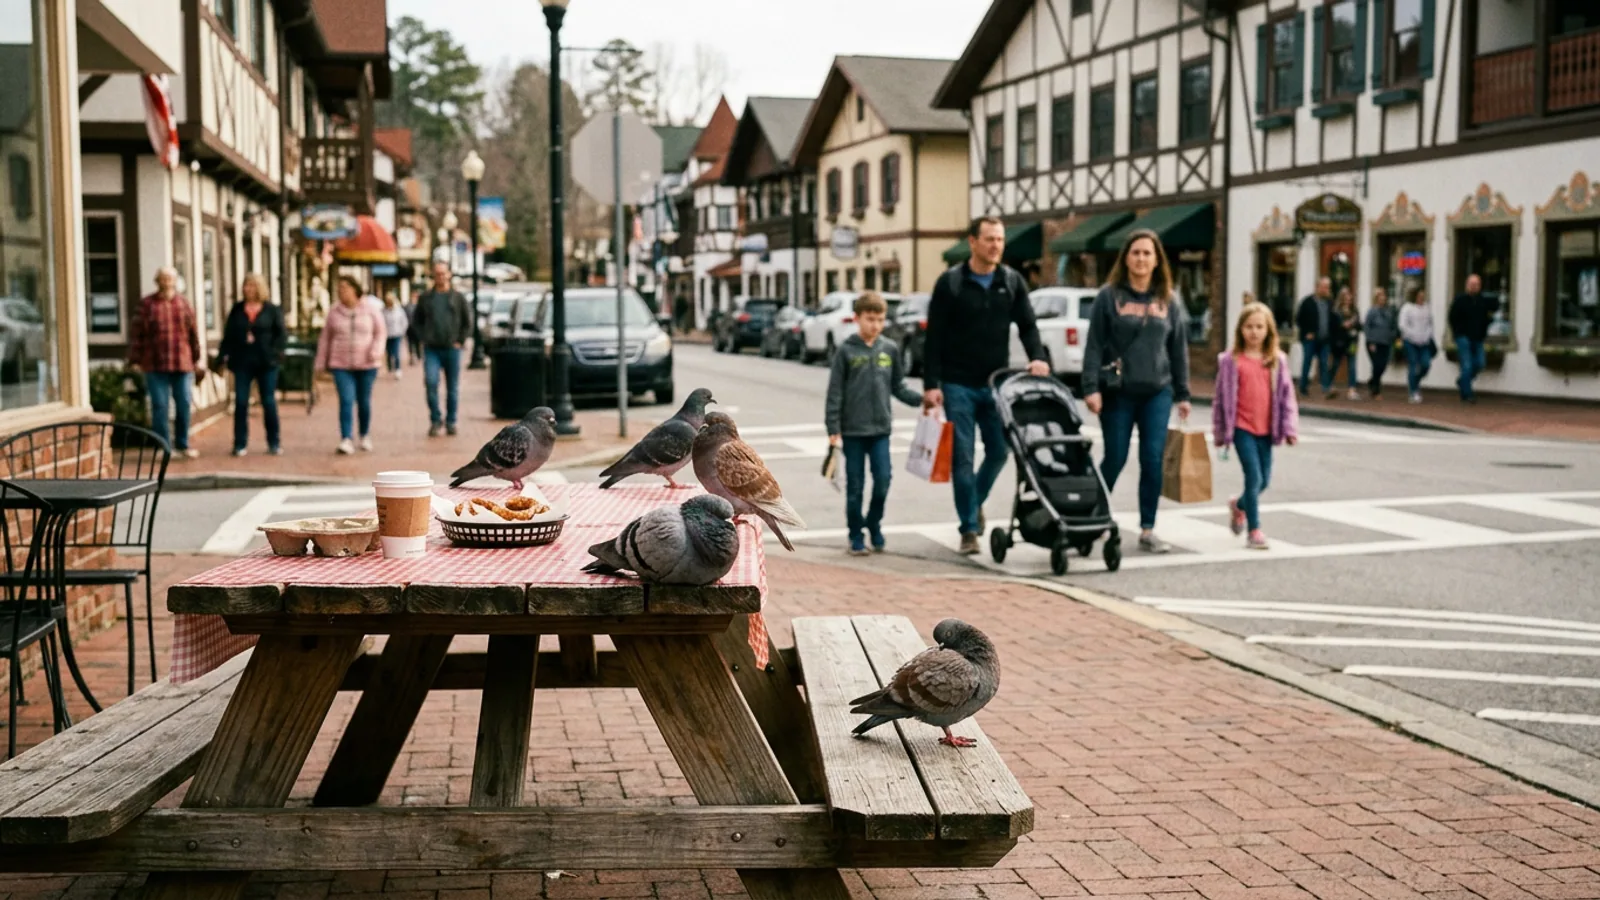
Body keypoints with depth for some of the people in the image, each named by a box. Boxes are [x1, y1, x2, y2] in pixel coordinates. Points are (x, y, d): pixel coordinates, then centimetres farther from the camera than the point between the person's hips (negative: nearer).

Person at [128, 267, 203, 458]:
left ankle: (182, 444, 19)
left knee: (183, 405, 6)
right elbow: (137, 334, -1)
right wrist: (135, 361, -5)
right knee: (160, 406, -2)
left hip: (182, 364, 3)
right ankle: (164, 446, 5)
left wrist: (196, 359, 15)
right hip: (156, 366, -3)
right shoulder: (147, 305, 0)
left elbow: (193, 333, 14)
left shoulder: (184, 303, 9)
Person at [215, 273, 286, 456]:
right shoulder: (237, 310, 8)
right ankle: (240, 444, 5)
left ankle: (273, 443, 13)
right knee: (241, 403, 0)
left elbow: (282, 334, 1)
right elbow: (228, 335, 7)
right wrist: (222, 358, -2)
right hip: (242, 362, 2)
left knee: (269, 402, 3)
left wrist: (273, 352, -12)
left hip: (265, 363, -2)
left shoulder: (272, 310, 3)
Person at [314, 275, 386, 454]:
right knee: (346, 401, -13)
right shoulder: (334, 311, 3)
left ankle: (366, 436, 29)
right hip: (341, 364, 0)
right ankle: (346, 440, -16)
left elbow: (381, 332, 2)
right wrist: (321, 363, 9)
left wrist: (376, 351, -15)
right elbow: (325, 338, 10)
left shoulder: (371, 308, -1)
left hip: (366, 364, 0)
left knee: (364, 402, 9)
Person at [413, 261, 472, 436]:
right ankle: (435, 420, -6)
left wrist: (460, 341, -1)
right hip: (431, 349, 0)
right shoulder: (425, 297, 9)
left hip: (452, 349, 0)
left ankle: (451, 422, 15)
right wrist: (422, 339, 5)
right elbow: (416, 321, 17)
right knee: (430, 382, -15)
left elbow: (468, 322, 9)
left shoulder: (458, 297, 6)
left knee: (453, 388, 4)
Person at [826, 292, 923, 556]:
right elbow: (835, 392, -3)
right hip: (853, 430, -2)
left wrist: (922, 399, -4)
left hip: (881, 428, 2)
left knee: (883, 480, -4)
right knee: (855, 486, 4)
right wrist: (833, 428, -7)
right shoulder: (847, 351, -4)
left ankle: (874, 525, 19)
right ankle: (856, 536, 16)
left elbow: (898, 387, 11)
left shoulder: (890, 349, 4)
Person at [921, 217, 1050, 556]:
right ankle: (970, 528, 4)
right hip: (958, 385, -3)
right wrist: (931, 384, -11)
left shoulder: (1012, 282, 6)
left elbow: (1027, 325, 5)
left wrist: (1037, 357, -16)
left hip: (996, 384, 3)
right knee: (962, 457, -2)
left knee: (999, 451, 8)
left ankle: (975, 501, 35)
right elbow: (934, 337, -4)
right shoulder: (949, 283, -3)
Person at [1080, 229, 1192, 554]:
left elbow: (1179, 349, 11)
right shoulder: (1109, 296, -1)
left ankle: (1147, 531, 8)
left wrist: (1182, 394, 9)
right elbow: (1094, 345, -4)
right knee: (1115, 458, 3)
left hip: (1157, 392, 3)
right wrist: (1091, 387, -11)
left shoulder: (1168, 300, 9)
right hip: (1118, 392, -2)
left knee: (1153, 460, -1)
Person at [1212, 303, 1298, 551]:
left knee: (1264, 480, 10)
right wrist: (1220, 432, 3)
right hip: (1242, 428, -4)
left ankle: (1239, 506, 40)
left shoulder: (1277, 360, 4)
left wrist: (1290, 428, 0)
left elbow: (1286, 394, 5)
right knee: (1254, 478, -9)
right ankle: (1254, 530, 3)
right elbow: (1222, 397, 1)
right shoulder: (1231, 361, -4)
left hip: (1265, 429, 4)